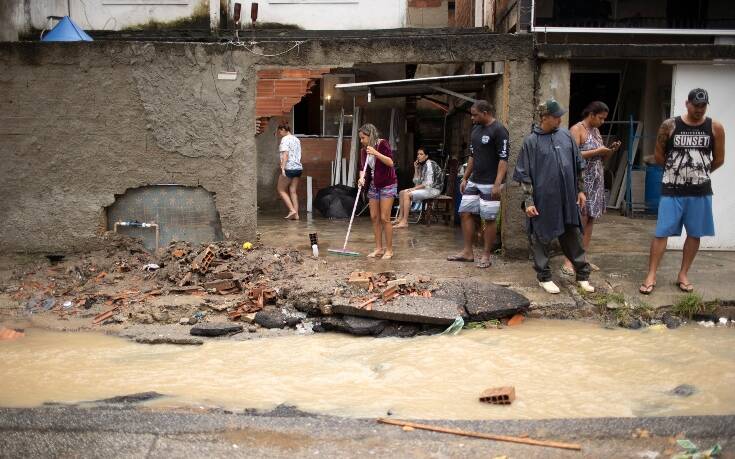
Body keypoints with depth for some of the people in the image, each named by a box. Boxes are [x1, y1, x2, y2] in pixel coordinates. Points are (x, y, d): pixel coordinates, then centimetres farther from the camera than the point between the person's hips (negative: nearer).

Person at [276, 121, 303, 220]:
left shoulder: (285, 139, -8)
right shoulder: (296, 139, 16)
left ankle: (292, 210, -7)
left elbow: (285, 154, -18)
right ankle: (296, 214, 4)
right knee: (293, 191, 8)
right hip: (298, 167, 8)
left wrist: (282, 168, -23)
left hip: (289, 168, -8)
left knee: (281, 190, 4)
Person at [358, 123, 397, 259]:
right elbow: (362, 168, 1)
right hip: (373, 185, 7)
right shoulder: (364, 150, 3)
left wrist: (376, 153, -30)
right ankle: (379, 248, 13)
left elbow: (390, 162, -22)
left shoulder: (383, 144, -13)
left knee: (384, 218, -8)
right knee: (374, 217, 5)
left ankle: (389, 249, 0)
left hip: (387, 185, -6)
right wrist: (362, 177, -19)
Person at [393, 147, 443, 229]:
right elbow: (416, 182, 11)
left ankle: (405, 221, -23)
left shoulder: (429, 164, -14)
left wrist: (415, 188, -17)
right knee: (402, 193, 3)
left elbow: (428, 183, -21)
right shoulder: (421, 165, 14)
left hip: (433, 189, -10)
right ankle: (400, 218, 0)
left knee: (407, 194, -23)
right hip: (425, 188, 10)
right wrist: (416, 169, 3)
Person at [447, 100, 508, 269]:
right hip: (473, 182, 8)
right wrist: (465, 178, 17)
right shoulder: (475, 130, 13)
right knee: (465, 213, 6)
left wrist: (497, 184, -23)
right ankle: (468, 252, 14)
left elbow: (503, 159, -16)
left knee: (489, 219, -2)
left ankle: (486, 255, 7)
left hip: (490, 184, -8)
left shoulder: (499, 130, -12)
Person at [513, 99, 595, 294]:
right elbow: (525, 175, -6)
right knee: (541, 238, 6)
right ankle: (544, 277, 19)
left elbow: (577, 166, 13)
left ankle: (582, 275, 21)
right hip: (543, 200, -4)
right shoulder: (531, 141, -7)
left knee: (573, 237, 11)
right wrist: (528, 201, -10)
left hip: (567, 198, 4)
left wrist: (580, 190, 12)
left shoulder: (566, 135, 5)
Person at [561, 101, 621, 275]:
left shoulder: (596, 130, 16)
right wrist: (596, 151, -18)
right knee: (579, 221, -10)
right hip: (581, 181, -8)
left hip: (596, 182, 8)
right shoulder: (577, 129, -8)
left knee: (590, 220, 7)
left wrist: (610, 150, 2)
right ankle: (568, 261, -6)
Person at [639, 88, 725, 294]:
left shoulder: (715, 128, -1)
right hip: (672, 190, -2)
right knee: (662, 232, -3)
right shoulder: (669, 126, -5)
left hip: (701, 191, 2)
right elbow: (658, 156, 5)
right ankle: (651, 276, 2)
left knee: (694, 234, 7)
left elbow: (719, 159, 8)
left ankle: (683, 275, 20)